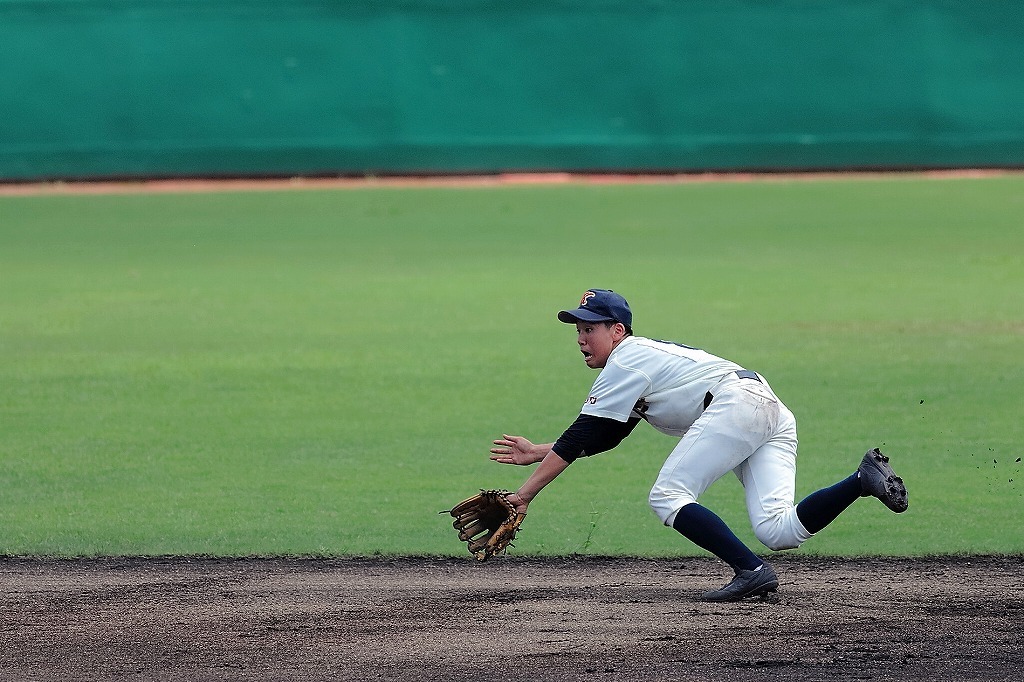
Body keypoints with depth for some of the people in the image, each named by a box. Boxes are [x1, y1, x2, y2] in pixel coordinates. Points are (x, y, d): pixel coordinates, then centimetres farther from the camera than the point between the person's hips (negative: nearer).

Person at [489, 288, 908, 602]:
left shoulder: (625, 362, 3)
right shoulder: (645, 359, 31)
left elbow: (581, 436, 0)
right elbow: (602, 438, 36)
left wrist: (524, 494, 1)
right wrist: (538, 453, 33)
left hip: (736, 402, -9)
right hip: (775, 414, 9)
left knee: (667, 497, -7)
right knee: (779, 531, -7)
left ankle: (751, 571, -19)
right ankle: (864, 479, -18)